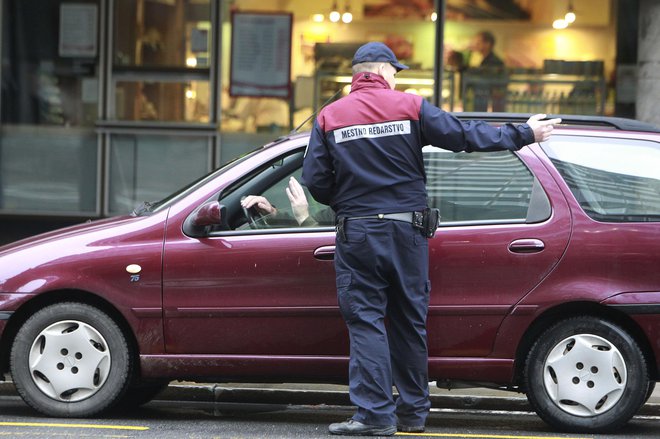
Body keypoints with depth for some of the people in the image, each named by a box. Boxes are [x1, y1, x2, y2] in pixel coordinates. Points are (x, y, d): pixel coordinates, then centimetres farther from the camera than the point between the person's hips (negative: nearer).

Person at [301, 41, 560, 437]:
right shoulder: (410, 107, -1)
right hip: (407, 232, 1)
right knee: (410, 322, 11)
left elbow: (315, 180, -2)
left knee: (365, 321, 0)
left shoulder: (329, 117, 1)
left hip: (358, 234, -1)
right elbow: (465, 136, -2)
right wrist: (525, 134, 7)